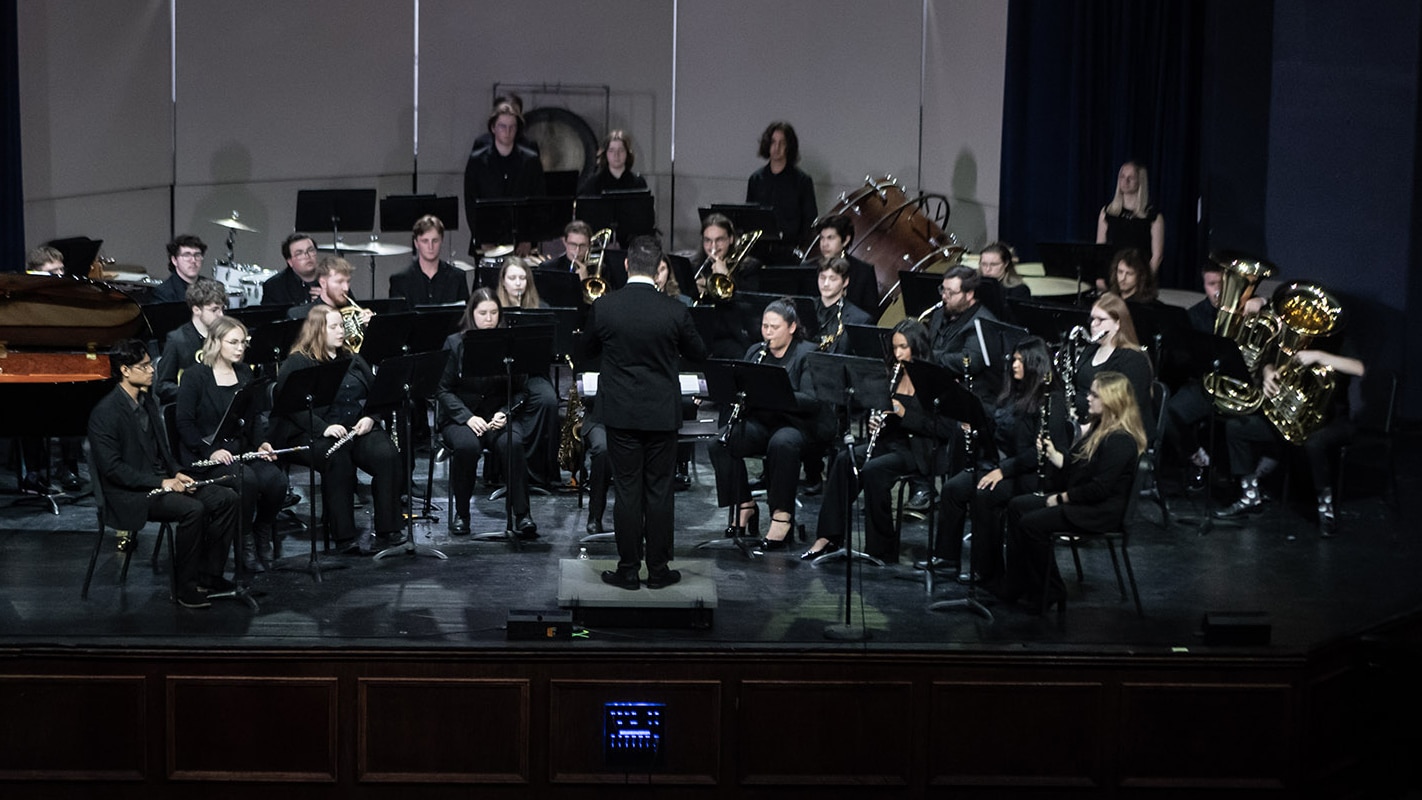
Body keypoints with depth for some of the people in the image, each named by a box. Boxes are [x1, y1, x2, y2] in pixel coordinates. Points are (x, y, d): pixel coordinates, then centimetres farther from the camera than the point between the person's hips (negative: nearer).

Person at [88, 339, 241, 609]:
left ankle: (209, 576, 1)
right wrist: (161, 482, -23)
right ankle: (186, 587, -18)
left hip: (162, 480, 9)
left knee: (226, 498, -7)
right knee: (193, 510, -31)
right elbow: (112, 467, -20)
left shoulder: (146, 400, 12)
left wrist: (177, 473, 1)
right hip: (130, 495, -9)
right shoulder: (105, 413, -16)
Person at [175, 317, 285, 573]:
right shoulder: (195, 376, -6)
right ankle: (245, 544, -13)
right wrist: (211, 451, -20)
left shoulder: (244, 373, 13)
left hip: (241, 449, 5)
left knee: (276, 479, -23)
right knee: (246, 479, -33)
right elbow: (185, 423, -9)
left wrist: (260, 443, 0)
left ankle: (263, 536, 1)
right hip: (205, 455, -5)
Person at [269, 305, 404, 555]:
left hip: (357, 429, 5)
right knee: (338, 459, -36)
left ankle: (389, 527, -18)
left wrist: (370, 417, -2)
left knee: (388, 455, -24)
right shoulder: (296, 363, 0)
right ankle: (344, 537, -30)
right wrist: (325, 428, -22)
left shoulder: (352, 359, 21)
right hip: (312, 434, -5)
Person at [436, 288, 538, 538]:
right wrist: (468, 417, -16)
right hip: (460, 417, -1)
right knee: (467, 445, -34)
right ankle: (461, 512, -14)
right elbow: (443, 390, -2)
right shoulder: (454, 344, 1)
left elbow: (522, 391, 7)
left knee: (513, 444, -32)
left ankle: (521, 515, -26)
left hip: (498, 416, 1)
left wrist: (504, 413, -12)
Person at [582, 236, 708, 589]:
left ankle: (628, 569, 10)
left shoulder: (603, 306, -9)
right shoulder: (674, 311, -11)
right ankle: (658, 569, 13)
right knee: (660, 491, 7)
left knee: (627, 491, 6)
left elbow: (589, 349, 8)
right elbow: (698, 353, 5)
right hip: (662, 414, 0)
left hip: (621, 414, 0)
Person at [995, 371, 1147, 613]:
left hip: (1104, 512, -11)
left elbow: (1100, 488, -26)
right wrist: (1052, 454, 2)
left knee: (1032, 523, -22)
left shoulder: (1121, 441, -21)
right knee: (1017, 506, 4)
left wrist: (1062, 498, -17)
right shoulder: (1100, 428, 12)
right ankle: (1015, 584, 2)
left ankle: (1050, 592, -7)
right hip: (1082, 501, 11)